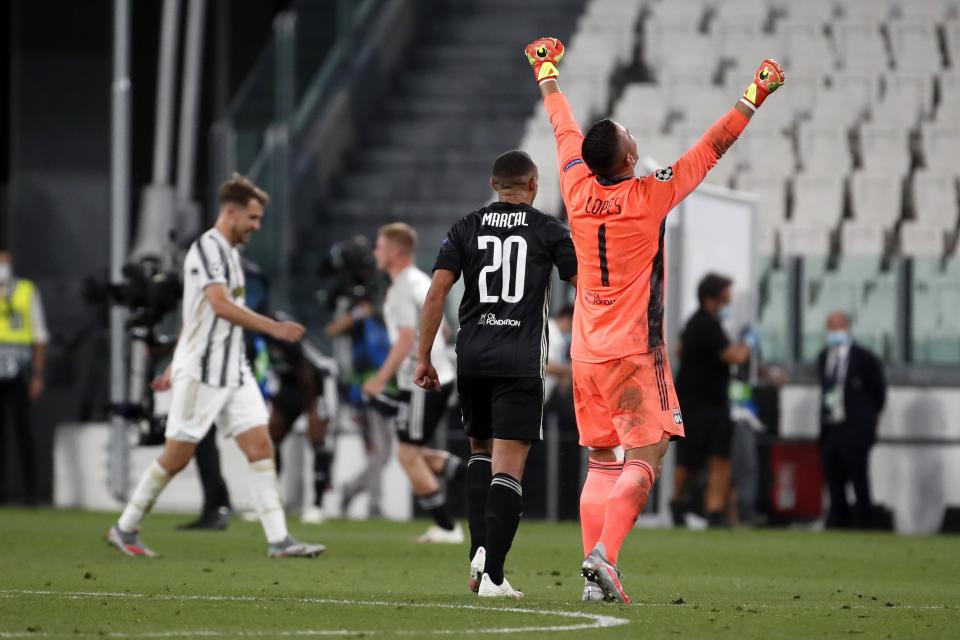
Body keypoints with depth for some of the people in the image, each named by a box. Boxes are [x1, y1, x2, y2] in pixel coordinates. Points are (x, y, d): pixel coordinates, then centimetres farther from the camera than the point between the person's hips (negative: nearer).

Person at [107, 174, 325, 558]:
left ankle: (278, 540, -6)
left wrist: (175, 365, 26)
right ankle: (125, 529, 13)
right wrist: (274, 328, -30)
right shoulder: (207, 249, -13)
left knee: (261, 446, -2)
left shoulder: (228, 252, 16)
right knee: (176, 457, -2)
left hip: (233, 372, 9)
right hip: (201, 372, -9)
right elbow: (220, 305, -26)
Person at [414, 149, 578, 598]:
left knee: (481, 451, 23)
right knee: (507, 466, -6)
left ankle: (480, 549, 7)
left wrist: (423, 357, 6)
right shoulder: (548, 230, 4)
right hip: (522, 359, -3)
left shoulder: (466, 229, 9)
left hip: (472, 356, 3)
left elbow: (437, 292, 1)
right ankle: (492, 574, -16)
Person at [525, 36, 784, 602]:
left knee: (603, 460, 10)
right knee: (645, 455, -8)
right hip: (634, 351, -6)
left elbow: (565, 130, 17)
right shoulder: (649, 197, -12)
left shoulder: (579, 190, 0)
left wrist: (547, 74, 33)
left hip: (587, 352, 6)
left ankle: (596, 567, 1)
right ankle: (605, 553, -26)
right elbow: (712, 150, -7)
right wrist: (754, 99, 0)